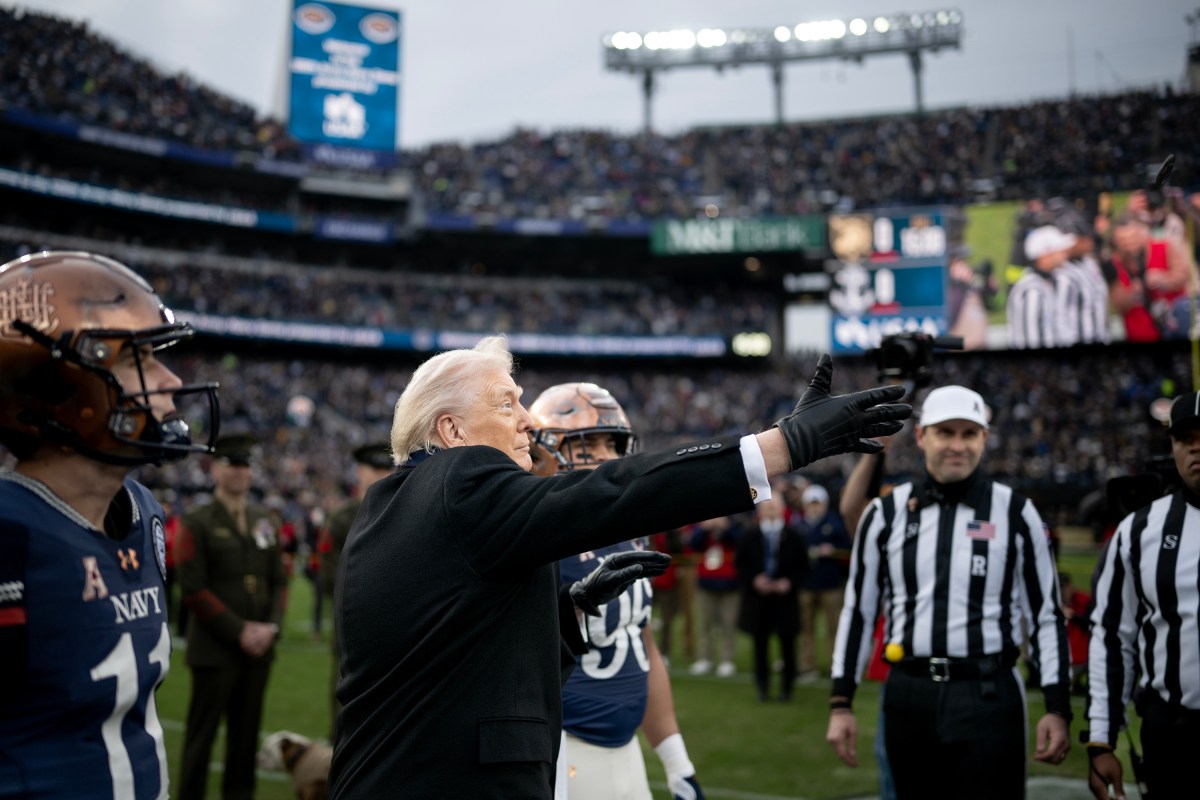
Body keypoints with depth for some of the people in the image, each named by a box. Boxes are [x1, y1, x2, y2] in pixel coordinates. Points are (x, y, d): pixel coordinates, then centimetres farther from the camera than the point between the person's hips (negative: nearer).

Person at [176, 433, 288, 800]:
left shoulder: (266, 522, 12)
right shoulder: (197, 523, -4)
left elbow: (279, 581, 13)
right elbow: (193, 589, -10)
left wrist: (271, 626, -4)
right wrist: (239, 630, -13)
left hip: (258, 648, 5)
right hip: (215, 649, -4)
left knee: (245, 736, 9)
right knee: (202, 735, 1)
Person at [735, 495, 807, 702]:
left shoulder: (793, 535, 0)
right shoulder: (749, 536, 2)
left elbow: (803, 566, 4)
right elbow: (741, 565, 7)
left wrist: (790, 582, -10)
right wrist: (753, 581, -8)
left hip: (785, 598, -1)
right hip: (757, 598, 1)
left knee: (788, 644, 3)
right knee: (760, 644, 6)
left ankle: (787, 686, 15)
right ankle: (763, 687, 17)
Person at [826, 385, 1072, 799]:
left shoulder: (1015, 513, 0)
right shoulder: (886, 513, 4)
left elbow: (1046, 615, 3)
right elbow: (857, 610, 9)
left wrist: (1057, 708, -2)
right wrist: (841, 704, 6)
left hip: (989, 697, -2)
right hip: (908, 698, 2)